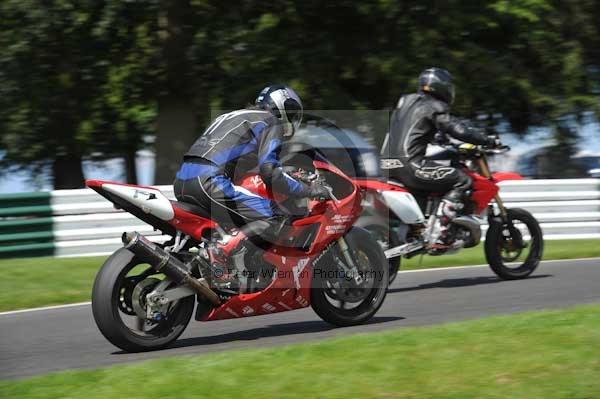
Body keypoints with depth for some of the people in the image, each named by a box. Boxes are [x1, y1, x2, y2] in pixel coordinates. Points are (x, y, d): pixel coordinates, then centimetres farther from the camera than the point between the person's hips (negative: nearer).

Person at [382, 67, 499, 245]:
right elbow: (458, 130, -12)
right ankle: (441, 234, -16)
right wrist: (488, 140, -4)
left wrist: (439, 138, 44)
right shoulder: (434, 107, -3)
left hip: (388, 165, 9)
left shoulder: (405, 101, 22)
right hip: (410, 164, -9)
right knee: (461, 180, -7)